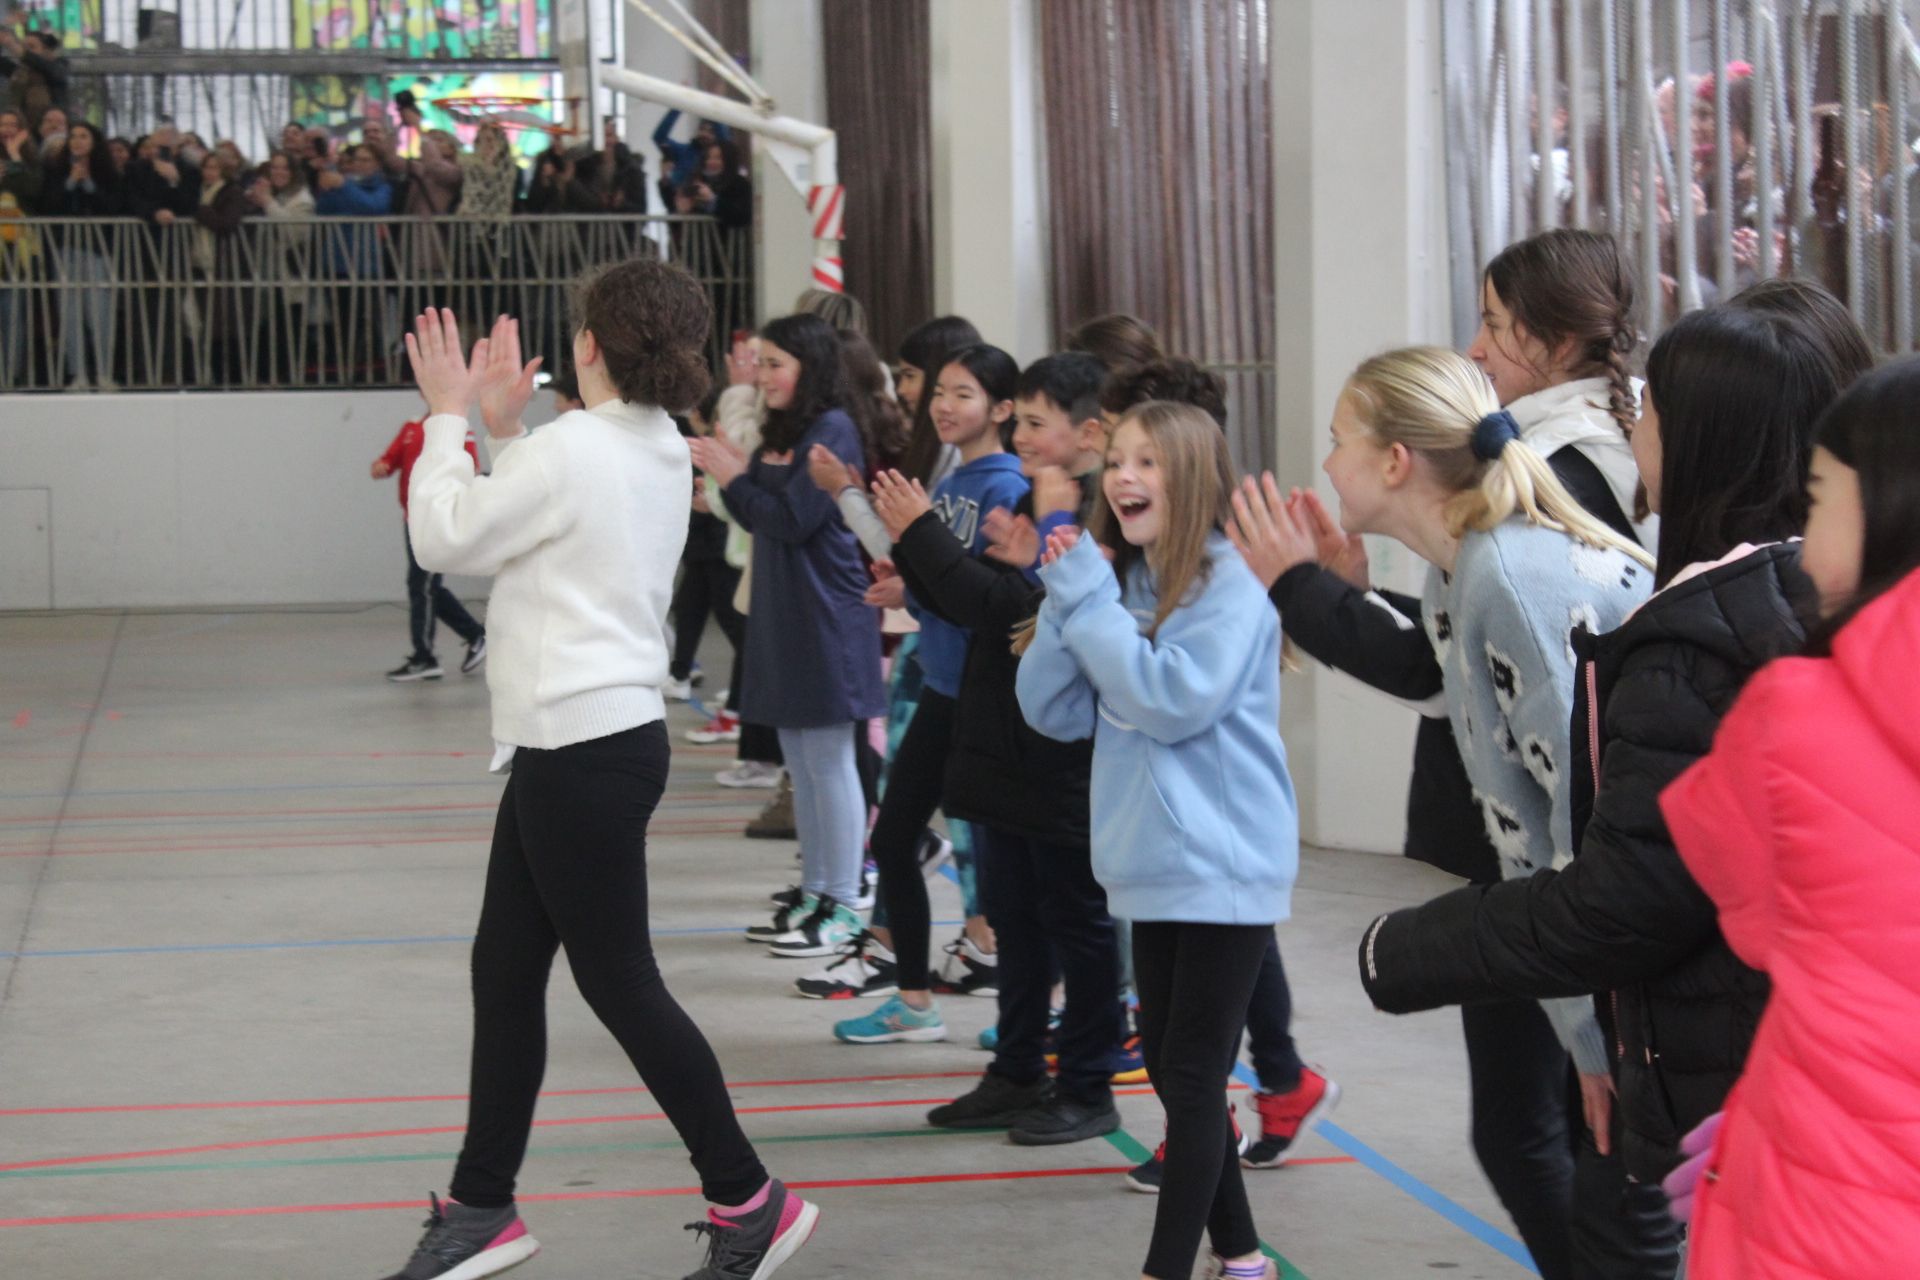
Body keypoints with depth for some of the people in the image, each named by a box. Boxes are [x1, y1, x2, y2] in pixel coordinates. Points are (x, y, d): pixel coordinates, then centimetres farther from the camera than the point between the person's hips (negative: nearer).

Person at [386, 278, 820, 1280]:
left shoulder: (572, 449, -18)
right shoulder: (662, 450, 9)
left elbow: (444, 538, -8)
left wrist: (449, 418, 2)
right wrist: (504, 426, 13)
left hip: (583, 750, -10)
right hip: (592, 738, 10)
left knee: (620, 984, -1)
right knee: (503, 971, 14)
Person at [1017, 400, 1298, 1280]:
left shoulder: (1231, 588, -13)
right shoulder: (1120, 584, 9)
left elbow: (1175, 701, -25)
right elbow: (1052, 711, 4)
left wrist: (1090, 603, -19)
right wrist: (1068, 603, -8)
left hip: (1223, 869, -8)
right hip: (1154, 868, 8)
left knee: (1193, 1078, -3)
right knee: (1171, 1072, 14)